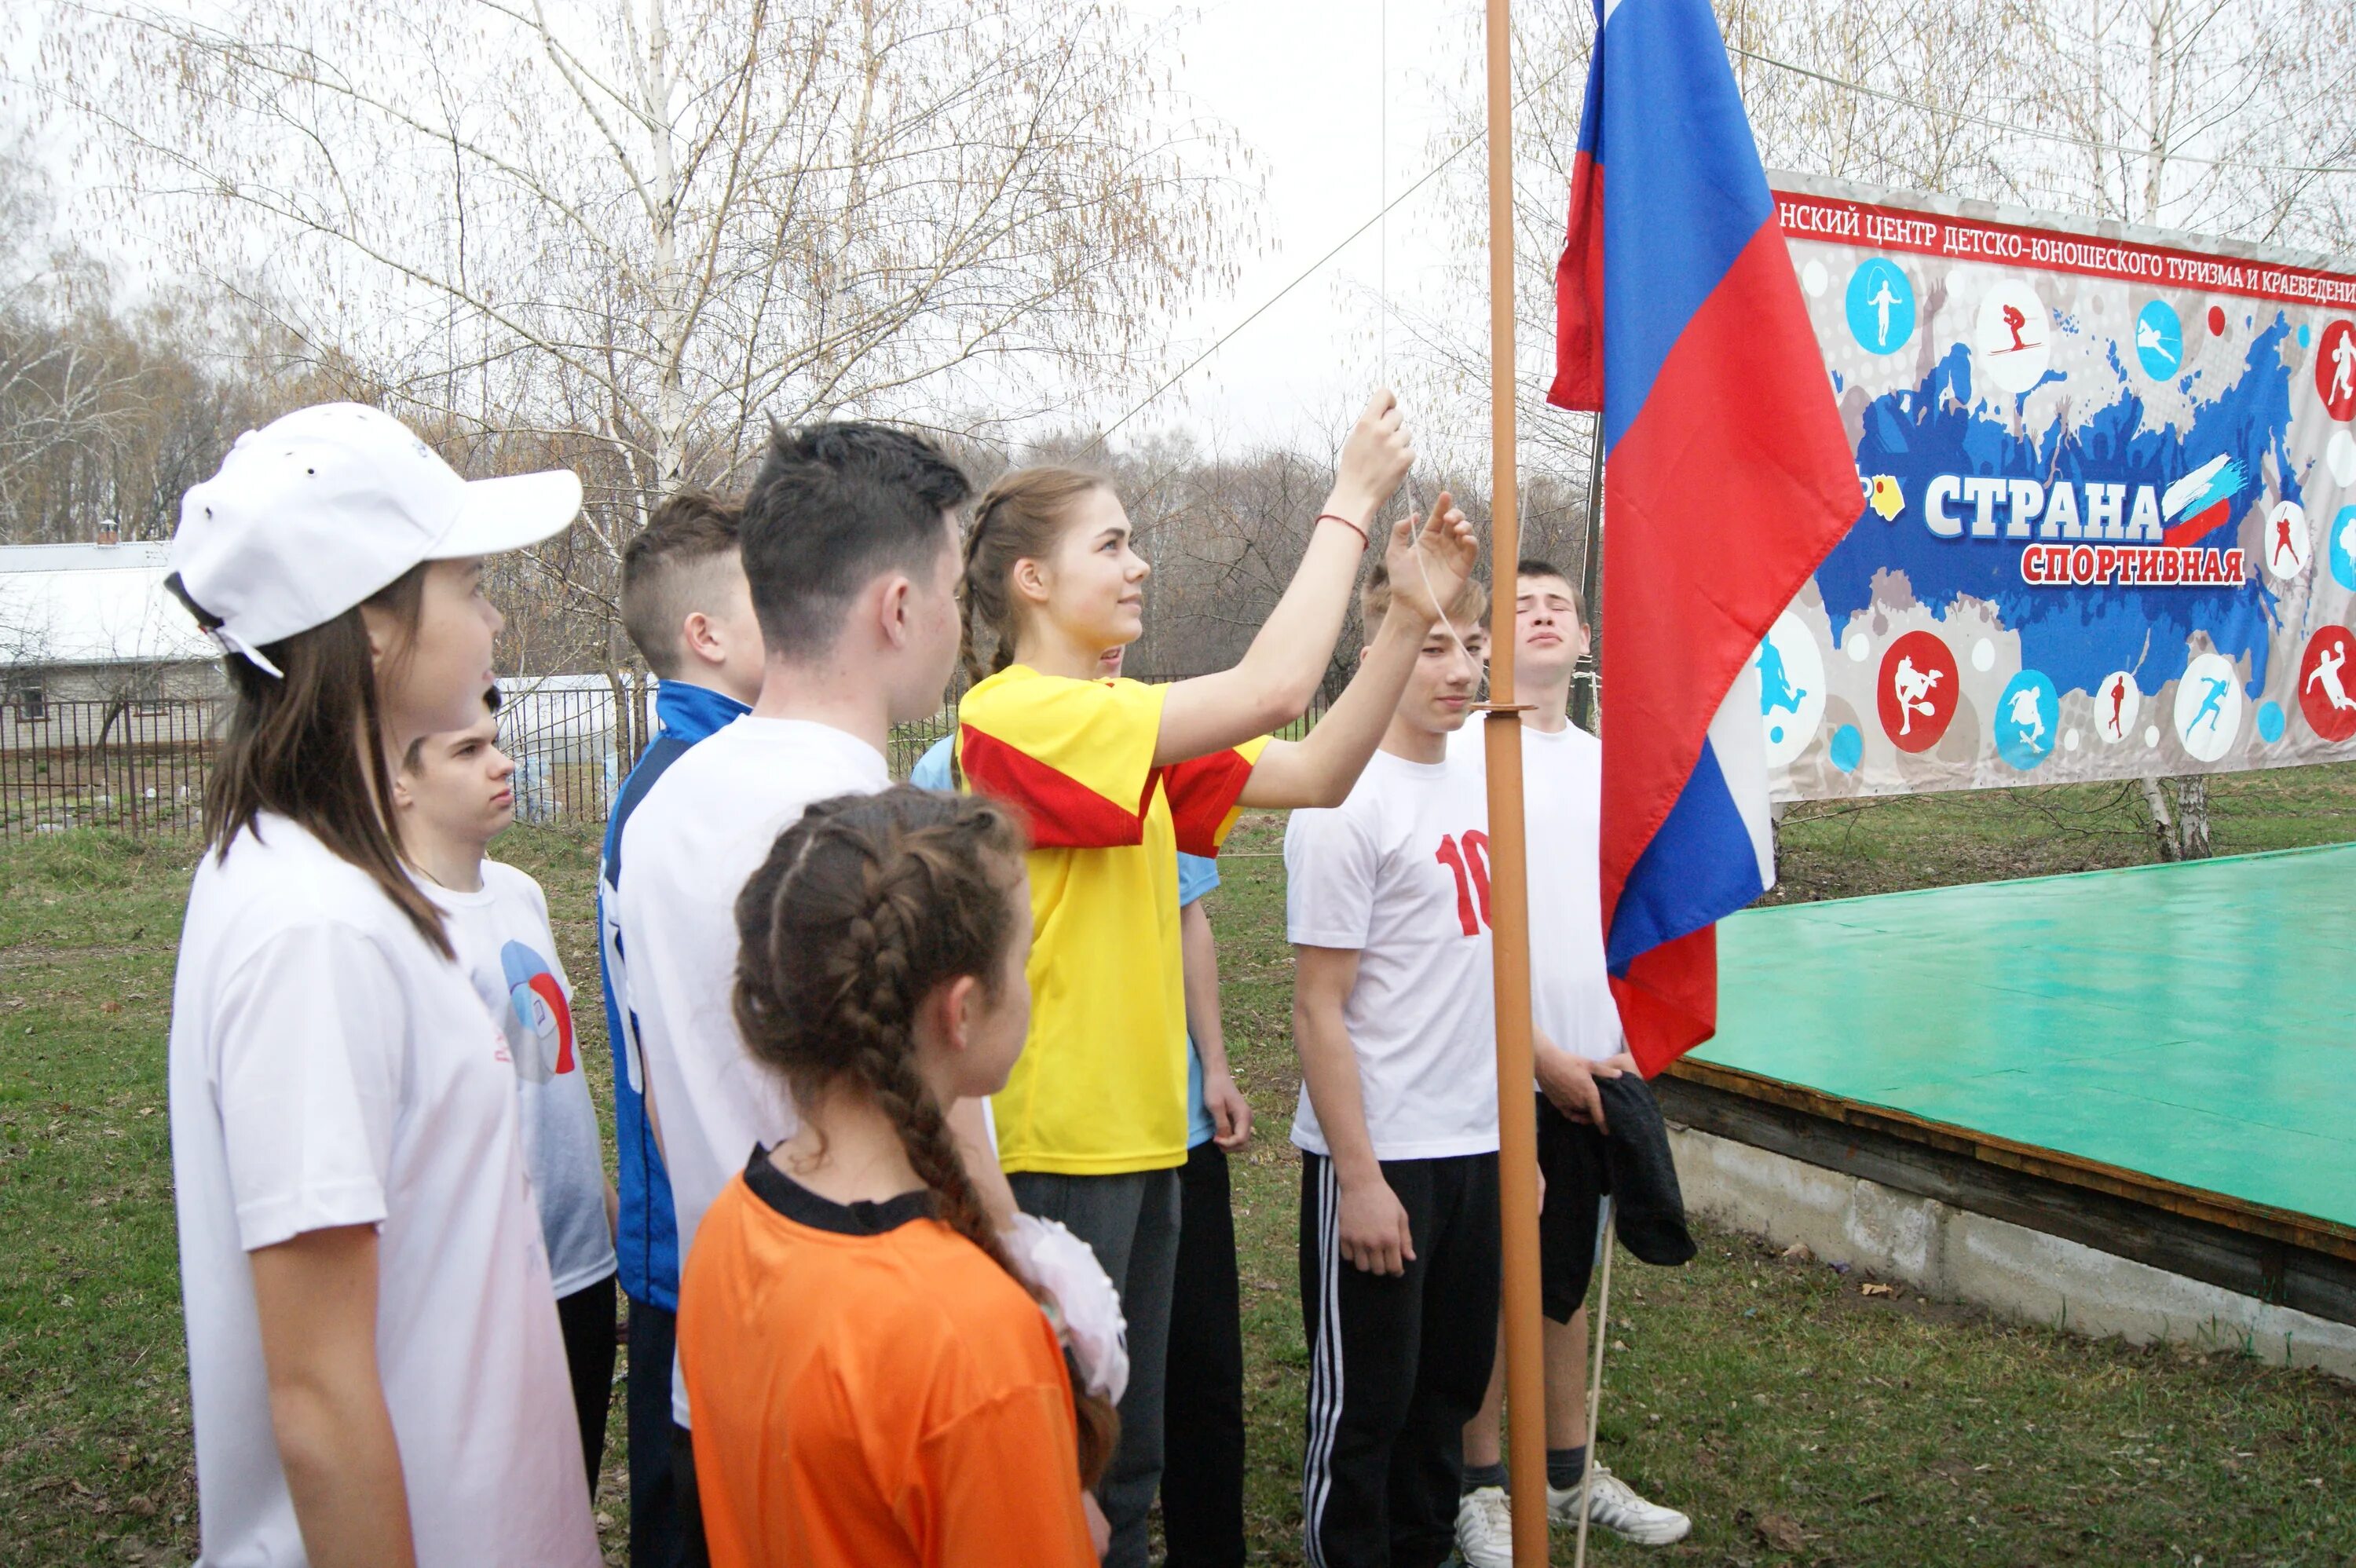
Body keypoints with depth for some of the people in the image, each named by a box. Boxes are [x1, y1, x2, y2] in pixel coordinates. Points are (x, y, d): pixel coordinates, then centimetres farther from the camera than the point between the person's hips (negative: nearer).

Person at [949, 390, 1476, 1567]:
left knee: (1127, 1455, 21)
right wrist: (1351, 498, -18)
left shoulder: (1127, 729, 11)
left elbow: (1317, 773, 4)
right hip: (1054, 1144, -9)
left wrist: (1414, 612, -4)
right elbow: (1269, 688, -27)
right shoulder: (1012, 716, -18)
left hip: (1139, 1128, 9)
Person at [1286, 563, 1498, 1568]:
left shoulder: (1477, 787, 8)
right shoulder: (1346, 806, -15)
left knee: (1451, 1385, 19)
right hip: (1381, 1160, -7)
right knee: (1363, 1401, 7)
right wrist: (1360, 1178, -15)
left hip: (1475, 1150, 7)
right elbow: (1319, 1010, -15)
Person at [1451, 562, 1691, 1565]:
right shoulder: (1468, 756, -9)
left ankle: (1570, 1473, 32)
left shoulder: (1605, 761, 10)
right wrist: (1543, 1054, -14)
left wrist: (1626, 1045, 5)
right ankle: (1481, 1485, 22)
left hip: (1594, 1067, 6)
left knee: (1567, 1275, 17)